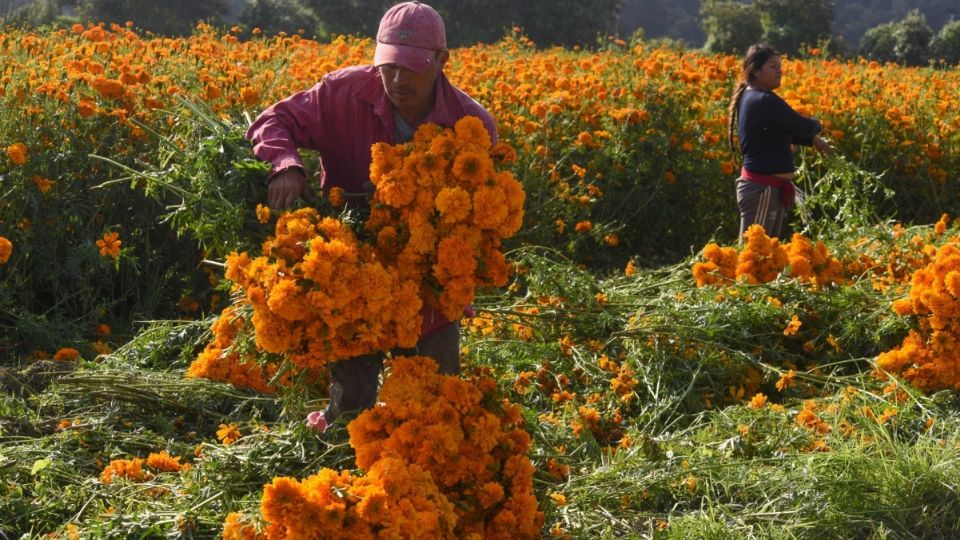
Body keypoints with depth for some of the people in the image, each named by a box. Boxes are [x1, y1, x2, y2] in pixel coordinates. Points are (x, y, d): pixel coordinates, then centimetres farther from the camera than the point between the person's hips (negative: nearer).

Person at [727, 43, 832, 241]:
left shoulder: (749, 97, 11)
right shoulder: (764, 100, -19)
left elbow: (781, 131, 21)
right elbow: (803, 126, -14)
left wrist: (812, 140, 11)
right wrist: (816, 125, 8)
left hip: (763, 184, 10)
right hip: (763, 188, -10)